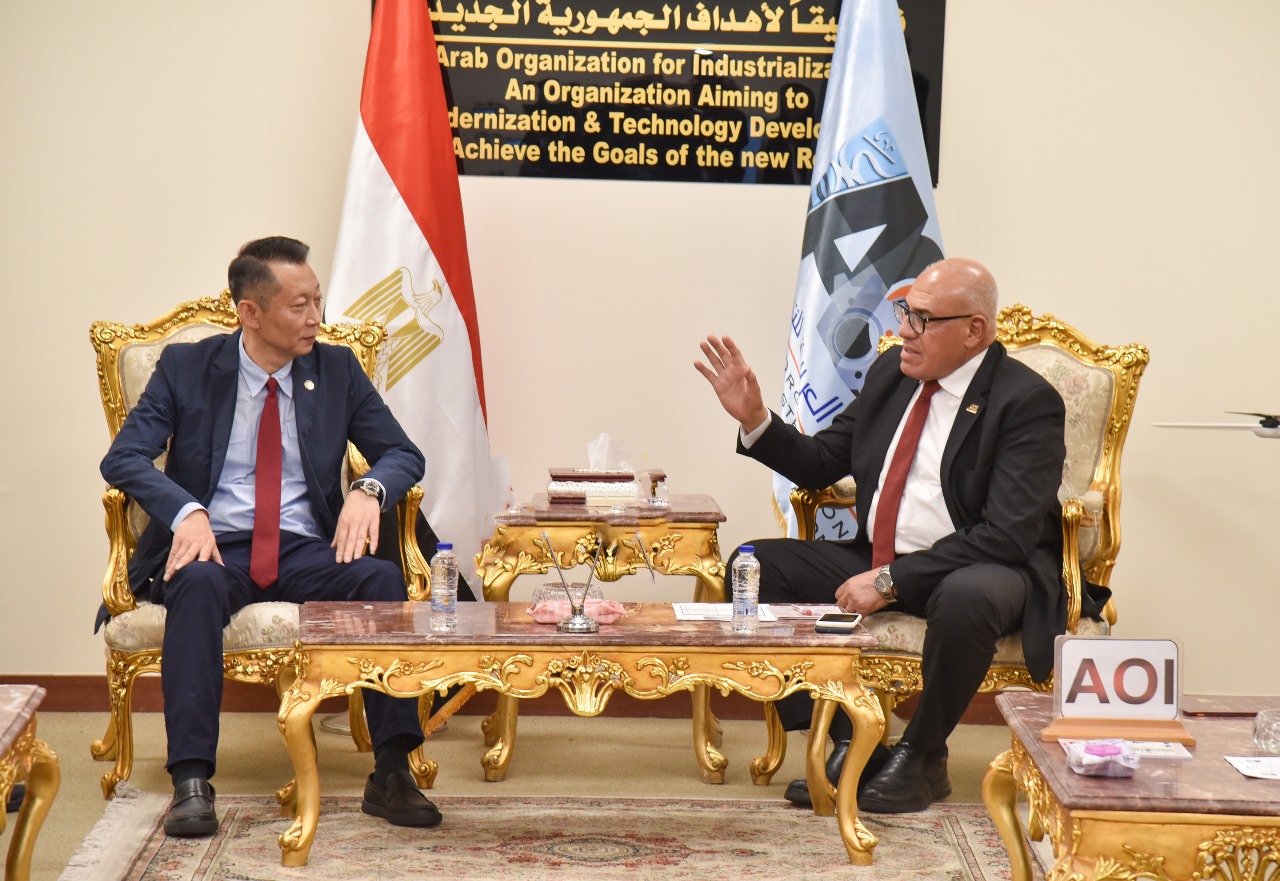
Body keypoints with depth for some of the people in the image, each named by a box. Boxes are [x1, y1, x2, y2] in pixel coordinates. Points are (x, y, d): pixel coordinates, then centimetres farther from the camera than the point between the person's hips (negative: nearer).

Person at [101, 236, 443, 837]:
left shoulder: (337, 369, 10)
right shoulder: (185, 367, 5)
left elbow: (404, 454, 10)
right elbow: (123, 458, -3)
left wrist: (368, 490, -15)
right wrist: (186, 511, -23)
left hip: (306, 551, 2)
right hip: (214, 546, -1)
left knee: (381, 575, -30)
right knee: (198, 584, -37)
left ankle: (391, 772, -27)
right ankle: (191, 781, -37)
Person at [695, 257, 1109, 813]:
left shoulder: (1028, 402, -15)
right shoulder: (890, 373, 6)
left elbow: (1007, 536, -23)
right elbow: (821, 464, 14)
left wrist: (892, 580, -26)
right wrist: (754, 419, -4)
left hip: (981, 574, -7)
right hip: (876, 561, 7)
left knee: (965, 597, -41)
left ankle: (921, 757, -13)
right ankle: (846, 742, -7)